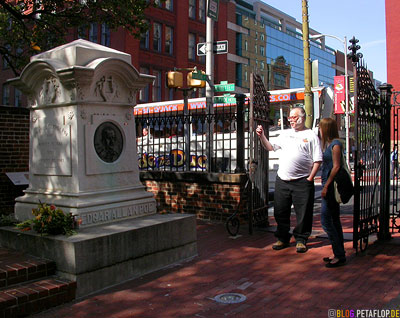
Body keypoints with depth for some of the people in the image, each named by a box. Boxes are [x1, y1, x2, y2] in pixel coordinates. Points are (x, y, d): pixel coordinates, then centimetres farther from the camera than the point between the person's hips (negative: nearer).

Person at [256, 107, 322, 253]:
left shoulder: (311, 135, 1)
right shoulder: (285, 134, 16)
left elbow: (318, 160, -3)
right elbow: (270, 147, 17)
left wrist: (310, 178, -9)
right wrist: (262, 136, 3)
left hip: (302, 182, -4)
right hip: (282, 180, 5)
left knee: (303, 213, 2)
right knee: (280, 212, 9)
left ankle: (301, 240, 17)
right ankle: (283, 238, 24)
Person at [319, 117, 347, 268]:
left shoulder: (335, 144, -12)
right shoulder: (329, 144, 15)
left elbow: (336, 167, -18)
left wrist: (326, 186, -18)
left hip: (331, 186, -10)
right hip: (330, 187, 10)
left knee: (326, 220, -8)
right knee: (334, 220, 13)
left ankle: (339, 255, -2)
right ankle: (339, 254, 22)